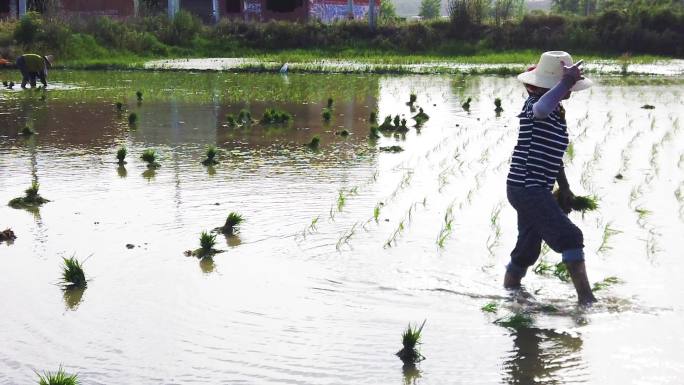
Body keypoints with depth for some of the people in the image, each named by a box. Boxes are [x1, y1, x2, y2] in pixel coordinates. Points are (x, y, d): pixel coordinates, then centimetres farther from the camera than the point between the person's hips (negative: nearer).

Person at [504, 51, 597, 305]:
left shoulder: (557, 112, 16)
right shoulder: (534, 104, -14)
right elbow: (542, 108, -42)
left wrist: (564, 188, 23)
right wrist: (567, 81, -35)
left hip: (533, 191, 10)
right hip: (527, 188, -10)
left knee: (527, 250, 18)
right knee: (570, 237, -15)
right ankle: (586, 298, -17)